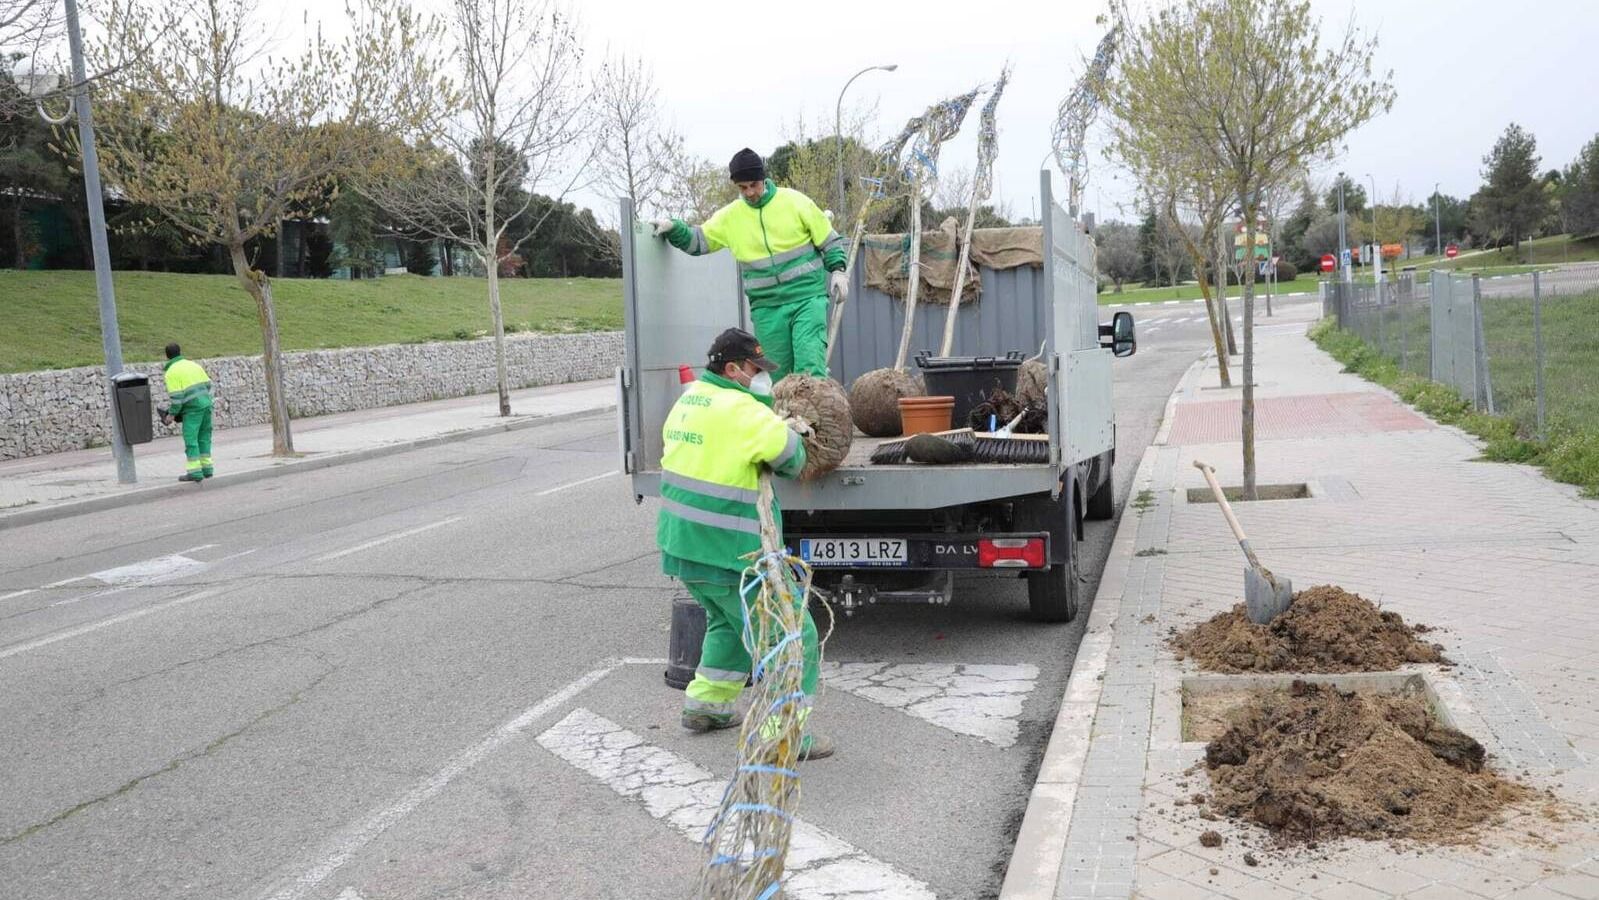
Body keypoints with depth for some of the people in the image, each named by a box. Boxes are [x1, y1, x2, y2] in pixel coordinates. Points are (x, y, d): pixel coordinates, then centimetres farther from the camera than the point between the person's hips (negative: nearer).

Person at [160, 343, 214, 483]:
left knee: (190, 439, -3)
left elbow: (176, 396, -11)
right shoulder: (193, 364, 14)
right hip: (206, 404, 7)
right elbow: (207, 384, 14)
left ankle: (195, 471, -7)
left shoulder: (171, 373, -5)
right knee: (204, 437, 13)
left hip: (192, 408, -7)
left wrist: (172, 414, -2)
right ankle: (207, 468, 15)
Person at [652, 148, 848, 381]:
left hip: (807, 298, -3)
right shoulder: (730, 216, 6)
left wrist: (837, 270, -4)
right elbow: (698, 241, 15)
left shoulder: (795, 201, 0)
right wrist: (673, 229, -2)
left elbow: (829, 239, 7)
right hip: (766, 307, 3)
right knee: (775, 374, 7)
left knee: (810, 366, -14)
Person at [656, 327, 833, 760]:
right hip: (728, 552, -10)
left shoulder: (690, 398, 10)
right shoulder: (741, 410, -20)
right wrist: (788, 430, 2)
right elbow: (790, 455, -20)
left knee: (729, 621, 32)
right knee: (792, 636, -1)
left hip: (682, 545, 10)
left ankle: (704, 705, 39)